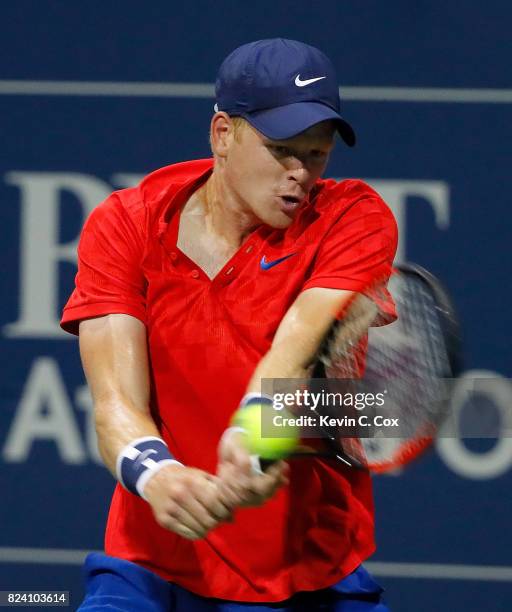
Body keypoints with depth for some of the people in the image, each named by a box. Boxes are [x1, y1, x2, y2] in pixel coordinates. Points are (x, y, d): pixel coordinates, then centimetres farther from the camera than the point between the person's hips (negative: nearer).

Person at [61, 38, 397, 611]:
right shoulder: (123, 225, -3)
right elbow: (116, 404, -15)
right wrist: (157, 474, -36)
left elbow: (294, 354, -23)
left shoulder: (354, 218, -6)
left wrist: (256, 436, -44)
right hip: (156, 562, 0)